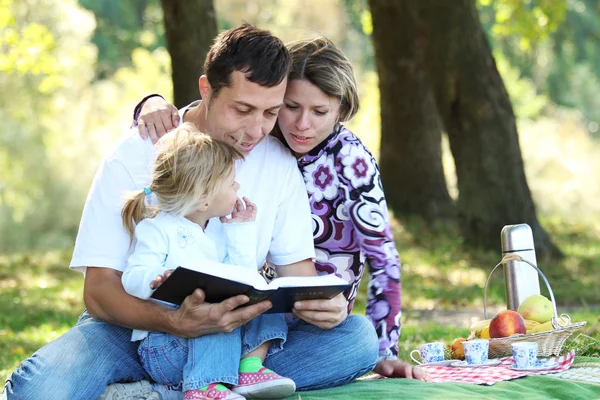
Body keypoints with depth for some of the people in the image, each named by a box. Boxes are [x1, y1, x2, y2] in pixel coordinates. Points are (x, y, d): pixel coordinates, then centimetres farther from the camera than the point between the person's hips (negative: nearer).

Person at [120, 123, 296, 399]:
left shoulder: (221, 231, 15)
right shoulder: (158, 230, -8)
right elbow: (132, 278, -18)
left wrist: (241, 231, 6)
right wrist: (155, 280, -41)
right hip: (161, 344, -7)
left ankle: (250, 367, -17)